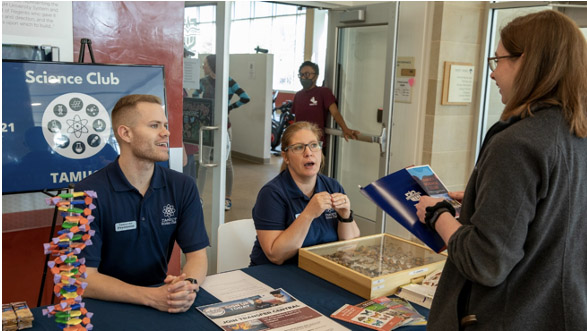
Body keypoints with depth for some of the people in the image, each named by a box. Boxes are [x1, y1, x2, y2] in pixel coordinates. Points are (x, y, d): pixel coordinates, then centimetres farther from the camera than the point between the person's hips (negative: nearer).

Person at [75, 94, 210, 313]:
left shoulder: (183, 187, 0)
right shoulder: (90, 193, -13)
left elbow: (197, 254, -2)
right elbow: (85, 278, -16)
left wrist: (189, 285, -24)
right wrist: (152, 297, -27)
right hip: (107, 306, -3)